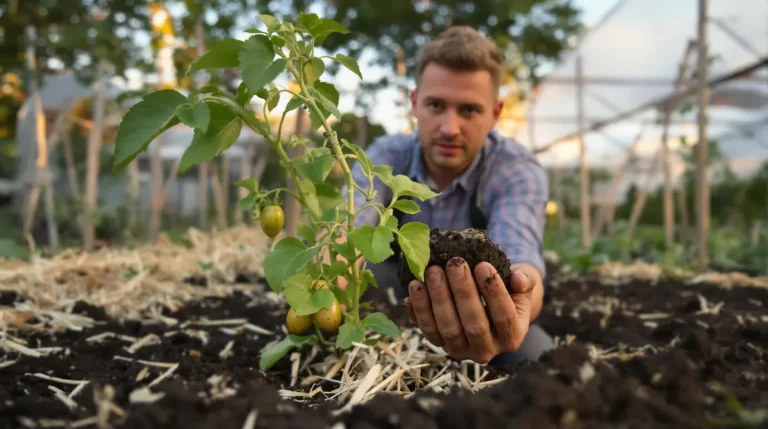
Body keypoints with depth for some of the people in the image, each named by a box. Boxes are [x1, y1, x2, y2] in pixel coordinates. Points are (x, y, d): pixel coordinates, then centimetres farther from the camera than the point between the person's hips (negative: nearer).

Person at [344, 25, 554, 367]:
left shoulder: (518, 171, -22)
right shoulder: (384, 157, -15)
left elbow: (519, 251, -43)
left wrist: (519, 281, -69)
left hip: (485, 314, -1)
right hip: (402, 306, 2)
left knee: (532, 351, -33)